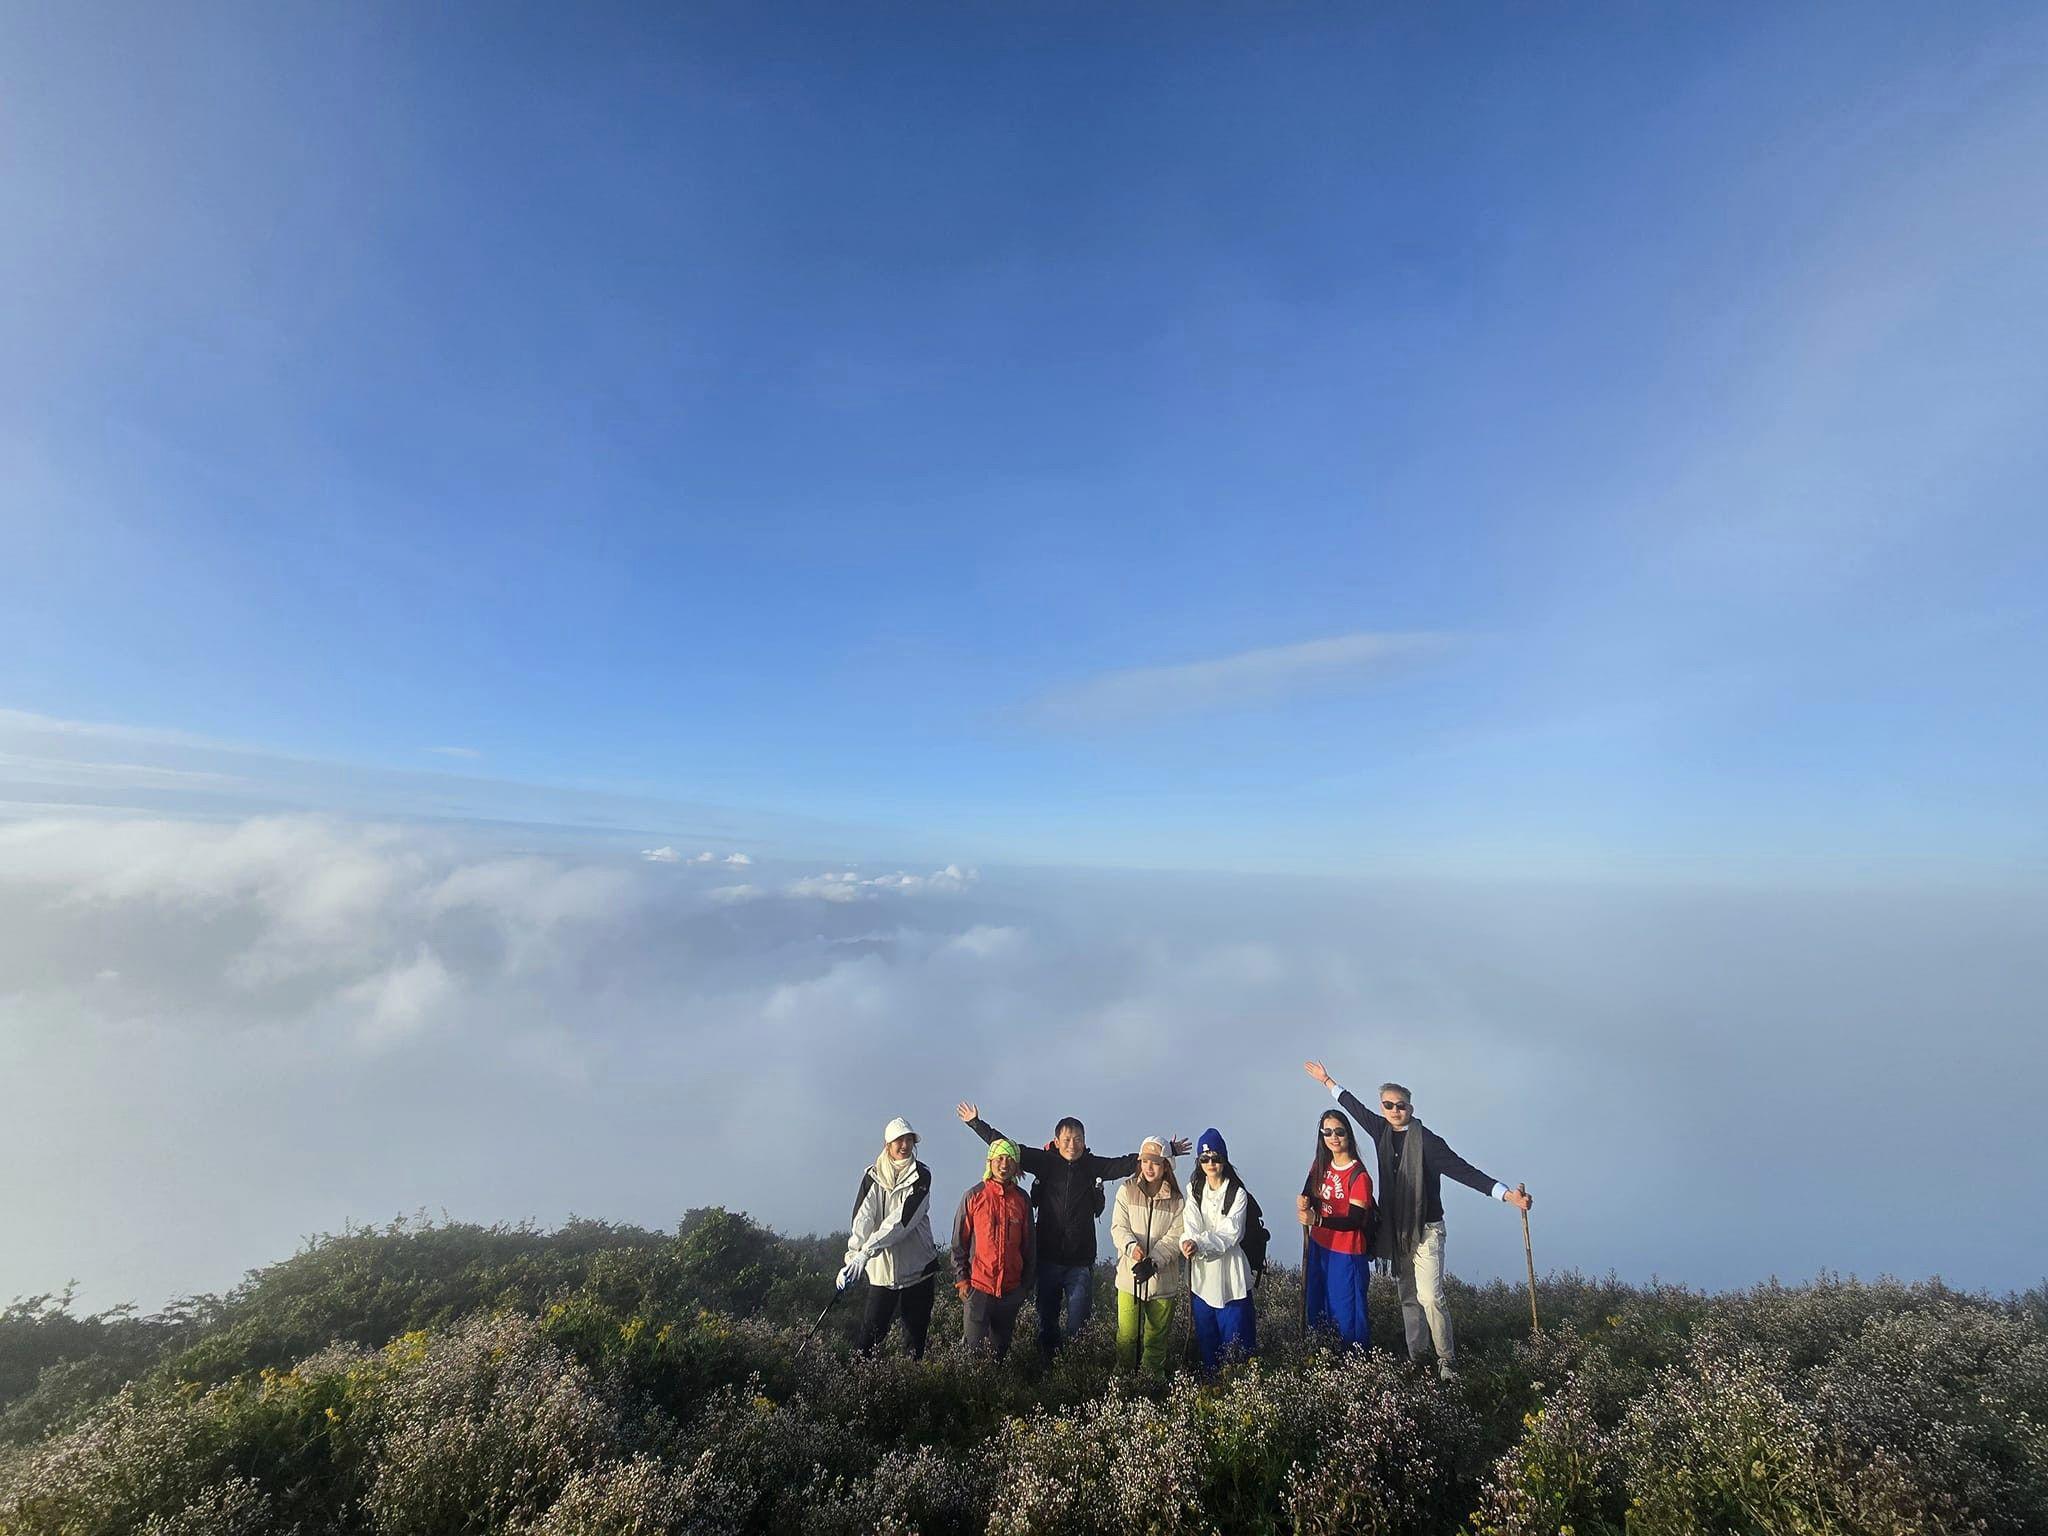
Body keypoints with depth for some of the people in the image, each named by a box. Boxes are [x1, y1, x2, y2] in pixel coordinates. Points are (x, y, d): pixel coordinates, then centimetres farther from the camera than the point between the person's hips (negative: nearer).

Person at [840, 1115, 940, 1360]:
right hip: (882, 1268, 0)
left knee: (917, 1333, 10)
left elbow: (903, 1219, -18)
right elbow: (862, 1217, -13)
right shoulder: (873, 1176, -2)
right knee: (870, 1331, 1)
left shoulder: (921, 1176, -9)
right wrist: (853, 1255, -28)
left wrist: (866, 1252, -25)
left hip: (918, 1266, 0)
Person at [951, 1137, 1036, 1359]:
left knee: (1001, 1347, 14)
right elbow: (959, 1242, -1)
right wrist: (962, 1279, -4)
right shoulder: (973, 1196, -6)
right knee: (974, 1347, 0)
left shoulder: (1022, 1199, 2)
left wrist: (1026, 1284, 9)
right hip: (978, 1286, -3)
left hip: (1011, 1289, 3)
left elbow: (1030, 1245, 9)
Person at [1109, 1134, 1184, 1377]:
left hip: (1162, 1277, 1)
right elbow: (1118, 1227, -6)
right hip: (1129, 1275, -1)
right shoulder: (1127, 1190, -2)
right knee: (1127, 1334, 2)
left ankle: (1154, 1377, 31)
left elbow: (1174, 1236, -8)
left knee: (1157, 1335, 12)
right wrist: (1131, 1246, -26)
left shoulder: (1176, 1199, -1)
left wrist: (1153, 1261, -21)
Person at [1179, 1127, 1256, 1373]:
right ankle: (1210, 1379, 29)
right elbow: (1190, 1225, -7)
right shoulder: (1194, 1191, 5)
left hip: (1230, 1272, -3)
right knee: (1206, 1333, 13)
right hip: (1201, 1273, 4)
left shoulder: (1237, 1193, -7)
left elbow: (1230, 1232, -16)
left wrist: (1199, 1244, -27)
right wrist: (1189, 1242, -29)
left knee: (1235, 1335, 0)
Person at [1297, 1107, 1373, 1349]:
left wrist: (1317, 1220, -34)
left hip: (1346, 1254, -6)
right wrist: (1303, 1203, -16)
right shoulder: (1320, 1166, 0)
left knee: (1346, 1312, 6)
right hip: (1319, 1246, 6)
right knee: (1318, 1309, 20)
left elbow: (1354, 1221, -22)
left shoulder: (1359, 1176, -19)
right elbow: (1309, 1196, 8)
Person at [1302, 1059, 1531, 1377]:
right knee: (1408, 1298, 14)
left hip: (1426, 1229, -5)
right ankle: (1417, 1358, 25)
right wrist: (1327, 1081, 23)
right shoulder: (1383, 1132, 1)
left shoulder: (1426, 1140, -15)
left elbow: (1464, 1171, -19)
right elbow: (1355, 1106, 14)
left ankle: (1447, 1360, 4)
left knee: (1430, 1296, -13)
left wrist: (1507, 1194, -30)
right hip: (1396, 1230, 6)